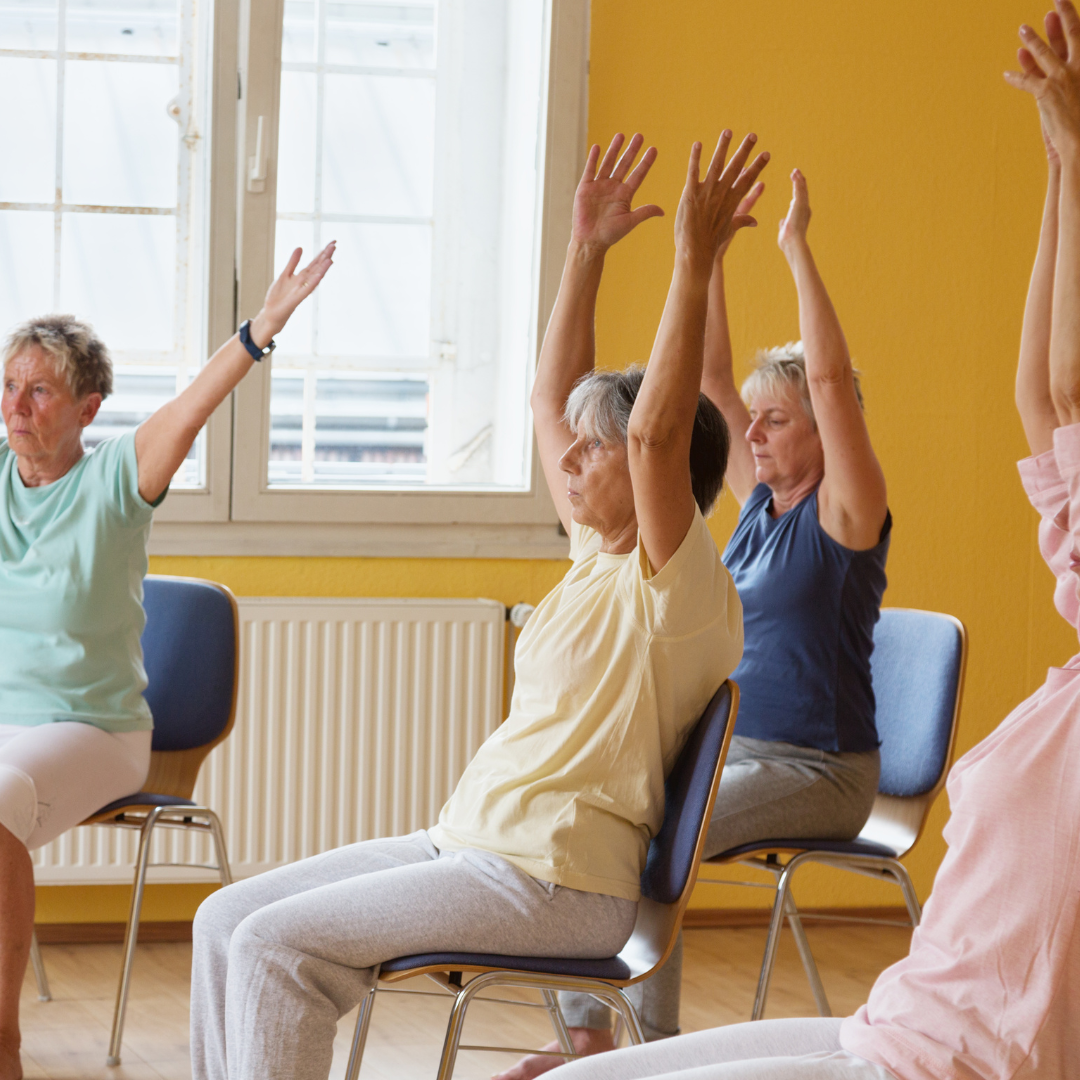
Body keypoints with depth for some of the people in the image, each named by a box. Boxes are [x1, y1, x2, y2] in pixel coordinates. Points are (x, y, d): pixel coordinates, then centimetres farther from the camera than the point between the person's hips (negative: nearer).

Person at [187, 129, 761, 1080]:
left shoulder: (683, 591, -10)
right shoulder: (597, 556, 16)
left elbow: (653, 431, -26)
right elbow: (550, 398, 20)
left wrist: (694, 263, -27)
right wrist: (588, 248, 15)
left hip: (551, 886, -10)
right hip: (466, 844, 10)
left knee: (276, 943, -20)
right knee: (228, 921, 1)